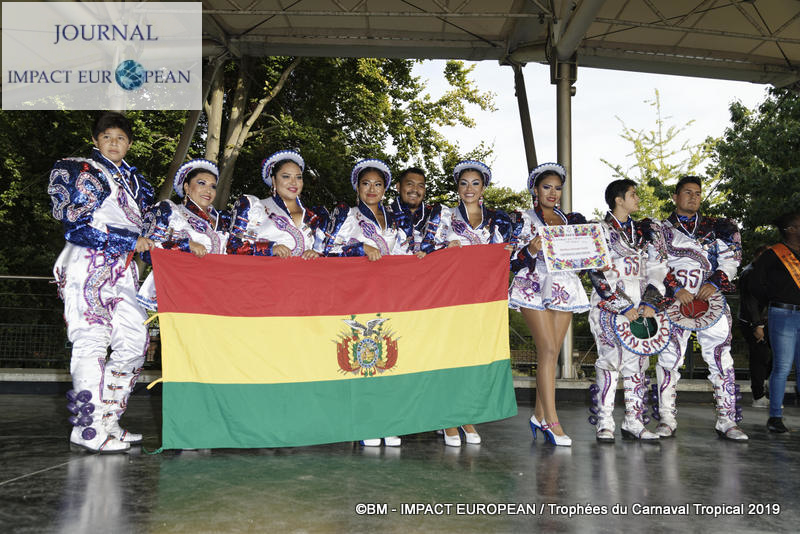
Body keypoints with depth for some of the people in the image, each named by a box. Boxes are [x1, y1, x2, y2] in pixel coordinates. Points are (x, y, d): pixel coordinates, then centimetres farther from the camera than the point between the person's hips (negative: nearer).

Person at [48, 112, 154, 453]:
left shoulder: (130, 179, 20)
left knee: (135, 340, 2)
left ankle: (107, 420, 11)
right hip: (88, 267, -7)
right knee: (93, 342, -9)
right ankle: (88, 429, -4)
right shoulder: (85, 172, -3)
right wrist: (131, 241, -13)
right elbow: (77, 226, -13)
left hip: (120, 271, 8)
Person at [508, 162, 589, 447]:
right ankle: (552, 421, -11)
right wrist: (531, 249, -21)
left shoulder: (569, 219, 18)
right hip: (534, 287, -5)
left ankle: (539, 415, 13)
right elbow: (513, 261, -3)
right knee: (548, 349, -13)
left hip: (563, 287, 5)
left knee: (552, 351, 3)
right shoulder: (524, 219, 4)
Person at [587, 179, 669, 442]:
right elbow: (597, 275, -8)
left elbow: (656, 268, 12)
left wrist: (650, 302, -2)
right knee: (611, 360, -8)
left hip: (640, 307, 5)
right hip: (609, 307, -5)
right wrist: (624, 307, -12)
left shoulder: (644, 231, 16)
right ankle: (605, 424, -3)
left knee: (637, 362, 3)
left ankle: (634, 422, 11)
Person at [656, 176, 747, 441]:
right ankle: (667, 419, 6)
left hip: (711, 300, 2)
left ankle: (727, 421, 5)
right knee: (669, 359, -2)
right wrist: (675, 289, -12)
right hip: (674, 302, -1)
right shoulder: (661, 230, 11)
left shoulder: (715, 228, 17)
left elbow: (730, 260, 10)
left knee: (721, 359, -2)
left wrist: (715, 283, -7)